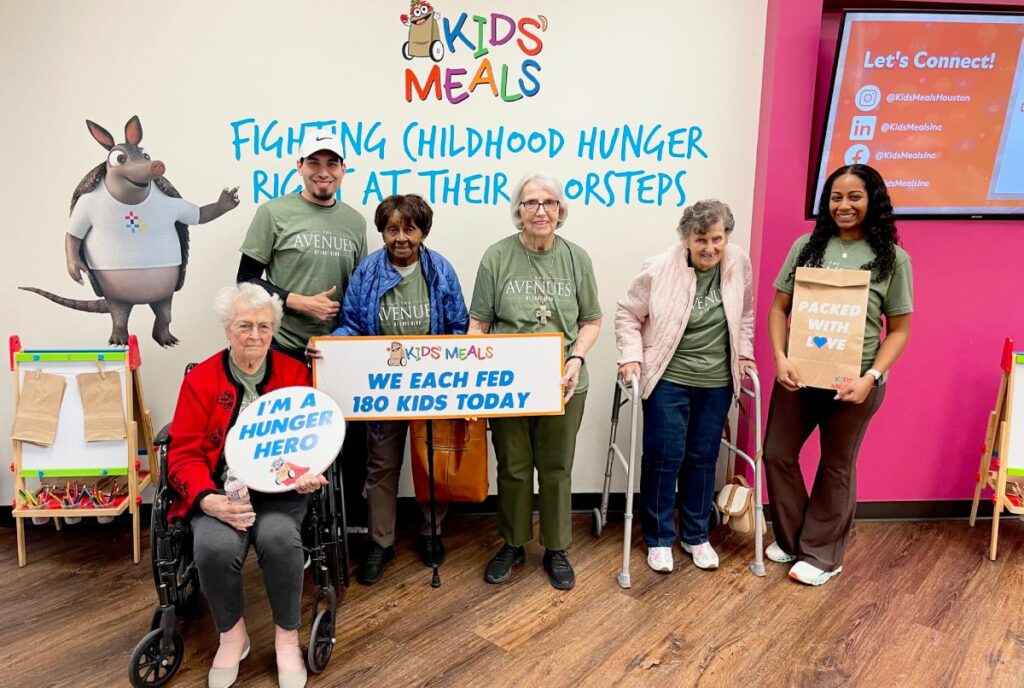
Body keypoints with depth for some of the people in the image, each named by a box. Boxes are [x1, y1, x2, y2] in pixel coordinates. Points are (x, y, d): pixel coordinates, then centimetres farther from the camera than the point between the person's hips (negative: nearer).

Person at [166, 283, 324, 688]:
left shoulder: (296, 374, 7)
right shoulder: (199, 380, 5)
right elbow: (184, 454, 0)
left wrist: (309, 474, -14)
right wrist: (209, 500, -17)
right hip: (223, 491, 0)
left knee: (278, 537, -32)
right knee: (215, 546, -30)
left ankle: (287, 635, -4)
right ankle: (232, 634, 2)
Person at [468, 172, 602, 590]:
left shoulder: (576, 258, 1)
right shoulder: (496, 257, -4)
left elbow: (591, 321, 6)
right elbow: (479, 323, -2)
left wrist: (577, 358, -11)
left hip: (562, 385, 1)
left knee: (556, 470, 13)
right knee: (513, 469, 14)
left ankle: (556, 549, 31)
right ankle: (513, 545, 34)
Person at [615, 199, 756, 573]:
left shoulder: (739, 263, -4)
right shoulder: (659, 268, -15)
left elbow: (745, 315, 12)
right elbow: (627, 314, -5)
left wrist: (744, 354, 9)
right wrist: (631, 357, -13)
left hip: (716, 383, 4)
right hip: (668, 379, -3)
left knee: (703, 459, 13)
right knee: (664, 458, 2)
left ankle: (695, 536, 29)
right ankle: (658, 538, 20)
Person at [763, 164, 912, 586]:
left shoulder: (892, 259, -3)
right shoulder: (806, 246, 2)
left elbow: (899, 331, -2)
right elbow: (779, 308, 3)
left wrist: (871, 377, -16)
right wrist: (780, 358, -12)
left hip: (853, 380, -3)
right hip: (798, 374, 3)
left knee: (836, 467, 11)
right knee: (777, 455, 9)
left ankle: (821, 554, 28)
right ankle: (790, 539, 31)